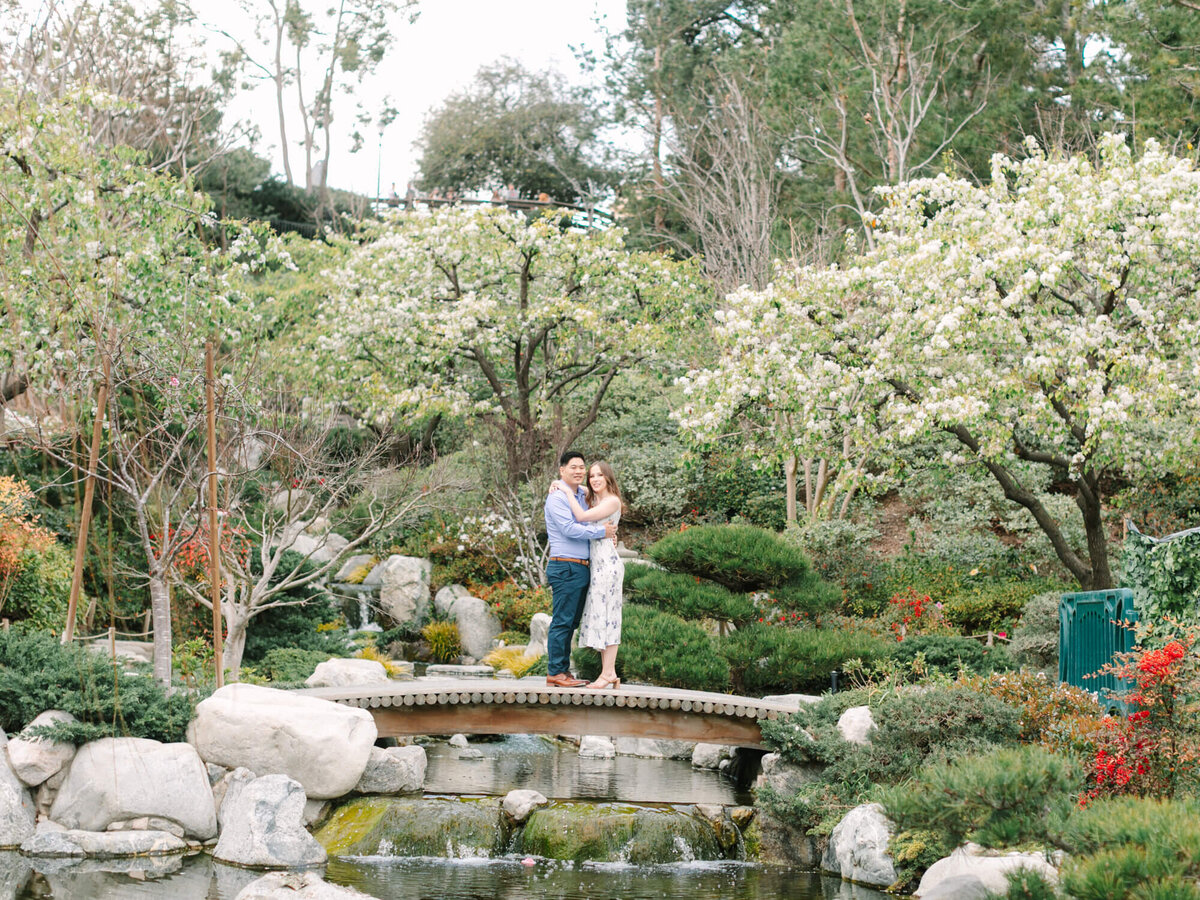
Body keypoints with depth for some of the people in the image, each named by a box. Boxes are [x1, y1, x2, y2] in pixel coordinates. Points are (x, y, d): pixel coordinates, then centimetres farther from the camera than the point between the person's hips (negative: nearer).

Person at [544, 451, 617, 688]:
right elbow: (569, 529, -19)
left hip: (581, 568, 9)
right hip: (565, 567, -9)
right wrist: (602, 532, -13)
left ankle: (562, 670, 16)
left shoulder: (582, 495, 17)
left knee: (572, 622, 11)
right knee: (562, 621, -7)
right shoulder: (557, 497, -10)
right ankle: (555, 672, -4)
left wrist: (609, 532, 9)